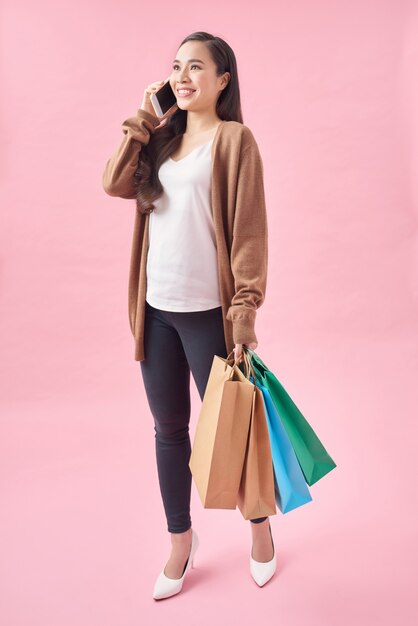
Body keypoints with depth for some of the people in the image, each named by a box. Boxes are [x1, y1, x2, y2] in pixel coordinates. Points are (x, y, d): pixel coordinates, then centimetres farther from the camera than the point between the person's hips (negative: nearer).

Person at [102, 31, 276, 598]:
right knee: (169, 430, 13)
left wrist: (245, 312, -17)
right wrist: (144, 120, 1)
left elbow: (248, 231, -11)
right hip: (156, 310, 6)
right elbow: (116, 183, 2)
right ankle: (181, 541, 32)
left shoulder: (234, 139, -5)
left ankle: (261, 525, 34)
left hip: (207, 311, -5)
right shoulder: (164, 139, 14)